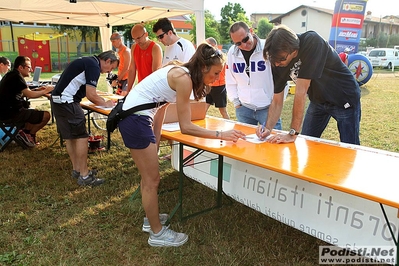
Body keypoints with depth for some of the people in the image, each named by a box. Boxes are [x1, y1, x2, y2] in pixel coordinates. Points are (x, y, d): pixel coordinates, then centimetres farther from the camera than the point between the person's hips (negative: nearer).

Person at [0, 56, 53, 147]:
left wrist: (37, 90, 9)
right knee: (46, 115, -13)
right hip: (11, 114, -11)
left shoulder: (10, 75, 14)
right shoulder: (16, 76, -16)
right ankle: (27, 135, 5)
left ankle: (25, 133, 14)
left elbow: (24, 93, 19)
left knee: (35, 112, 29)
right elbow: (30, 95, -22)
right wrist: (45, 91, -9)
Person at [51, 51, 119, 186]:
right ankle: (84, 175, -2)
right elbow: (91, 95, -16)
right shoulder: (94, 66, -13)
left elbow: (88, 92, 21)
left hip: (58, 99, 10)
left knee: (69, 137, 14)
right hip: (67, 101, -10)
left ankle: (76, 169, 24)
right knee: (81, 137, -6)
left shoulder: (88, 61, 18)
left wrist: (101, 100, 12)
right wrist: (105, 103, -1)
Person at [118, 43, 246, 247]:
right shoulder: (183, 78, -19)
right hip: (135, 118, -10)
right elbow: (185, 127, -20)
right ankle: (157, 233, 16)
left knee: (149, 176, 20)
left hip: (137, 116, 10)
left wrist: (154, 139, 11)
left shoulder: (181, 72, 10)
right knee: (152, 179, 1)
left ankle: (151, 218, 37)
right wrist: (220, 134, -17)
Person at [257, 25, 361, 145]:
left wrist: (293, 133, -35)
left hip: (344, 98, -5)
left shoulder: (312, 42, -33)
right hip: (319, 100, 5)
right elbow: (277, 102, -9)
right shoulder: (278, 62, -15)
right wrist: (268, 128, -25)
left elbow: (301, 92, -36)